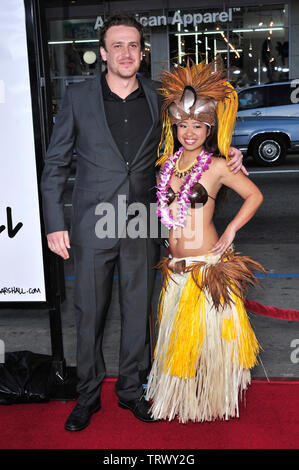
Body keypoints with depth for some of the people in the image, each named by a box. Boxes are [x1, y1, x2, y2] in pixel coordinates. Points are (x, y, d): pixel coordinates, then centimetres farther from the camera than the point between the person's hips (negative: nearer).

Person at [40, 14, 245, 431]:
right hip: (93, 225, -1)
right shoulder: (78, 98, -2)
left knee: (137, 311, 12)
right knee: (90, 314, 9)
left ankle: (131, 389, 33)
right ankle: (88, 395, 29)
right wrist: (54, 224, -5)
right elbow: (55, 165, 1)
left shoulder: (159, 99, 3)